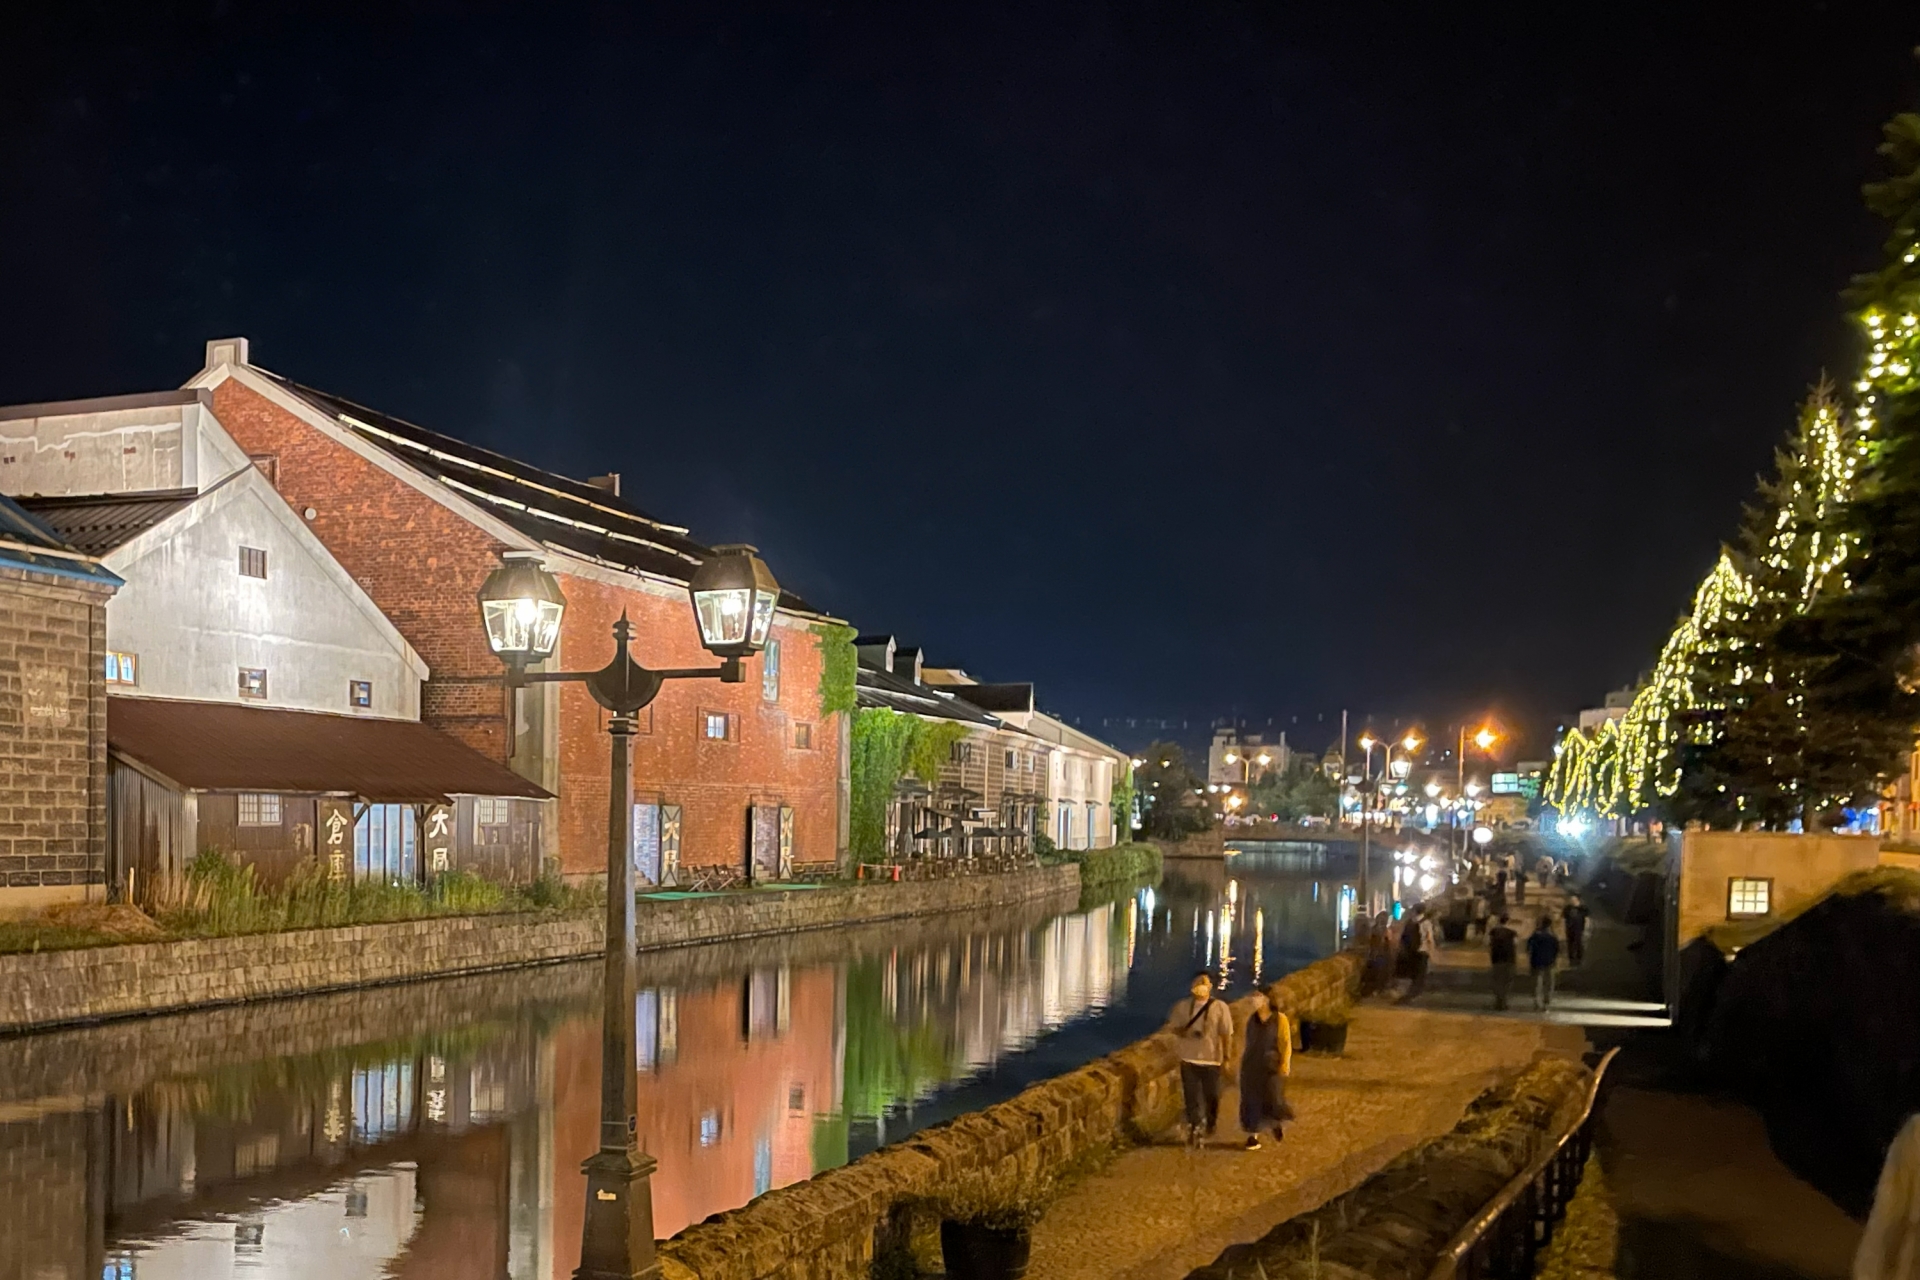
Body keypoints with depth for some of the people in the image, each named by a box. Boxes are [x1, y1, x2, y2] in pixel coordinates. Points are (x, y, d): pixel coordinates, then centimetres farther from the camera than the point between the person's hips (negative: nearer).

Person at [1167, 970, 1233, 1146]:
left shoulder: (1219, 1007, -4)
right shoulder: (1183, 1006, 1)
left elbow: (1226, 1033, -1)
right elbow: (1171, 1025, 6)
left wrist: (1226, 1056, -3)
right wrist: (1181, 1031, -16)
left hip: (1211, 1058, -1)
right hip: (1189, 1058, 1)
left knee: (1211, 1095, 10)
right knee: (1191, 1096, 0)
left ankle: (1210, 1123, 36)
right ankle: (1194, 1127, 8)